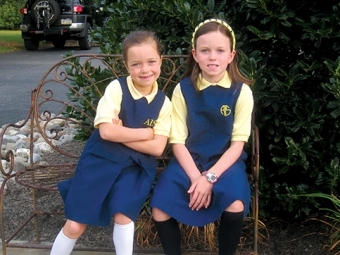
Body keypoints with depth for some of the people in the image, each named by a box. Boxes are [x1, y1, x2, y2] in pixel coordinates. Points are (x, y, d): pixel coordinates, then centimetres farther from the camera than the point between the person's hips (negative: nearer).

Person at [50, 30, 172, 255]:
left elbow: (157, 148, -7)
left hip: (135, 167, 2)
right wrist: (145, 132, -13)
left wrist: (121, 134, -15)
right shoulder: (116, 88, -11)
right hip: (101, 161, -1)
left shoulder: (163, 102, -2)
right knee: (75, 225, 0)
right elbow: (106, 131, -21)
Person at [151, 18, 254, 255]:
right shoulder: (183, 89, -5)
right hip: (188, 161, 1)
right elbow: (178, 141, -4)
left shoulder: (241, 91, -7)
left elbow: (237, 144, -7)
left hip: (225, 162, -1)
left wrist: (210, 177, -19)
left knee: (235, 206, -29)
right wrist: (195, 177, -17)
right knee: (160, 212, -18)